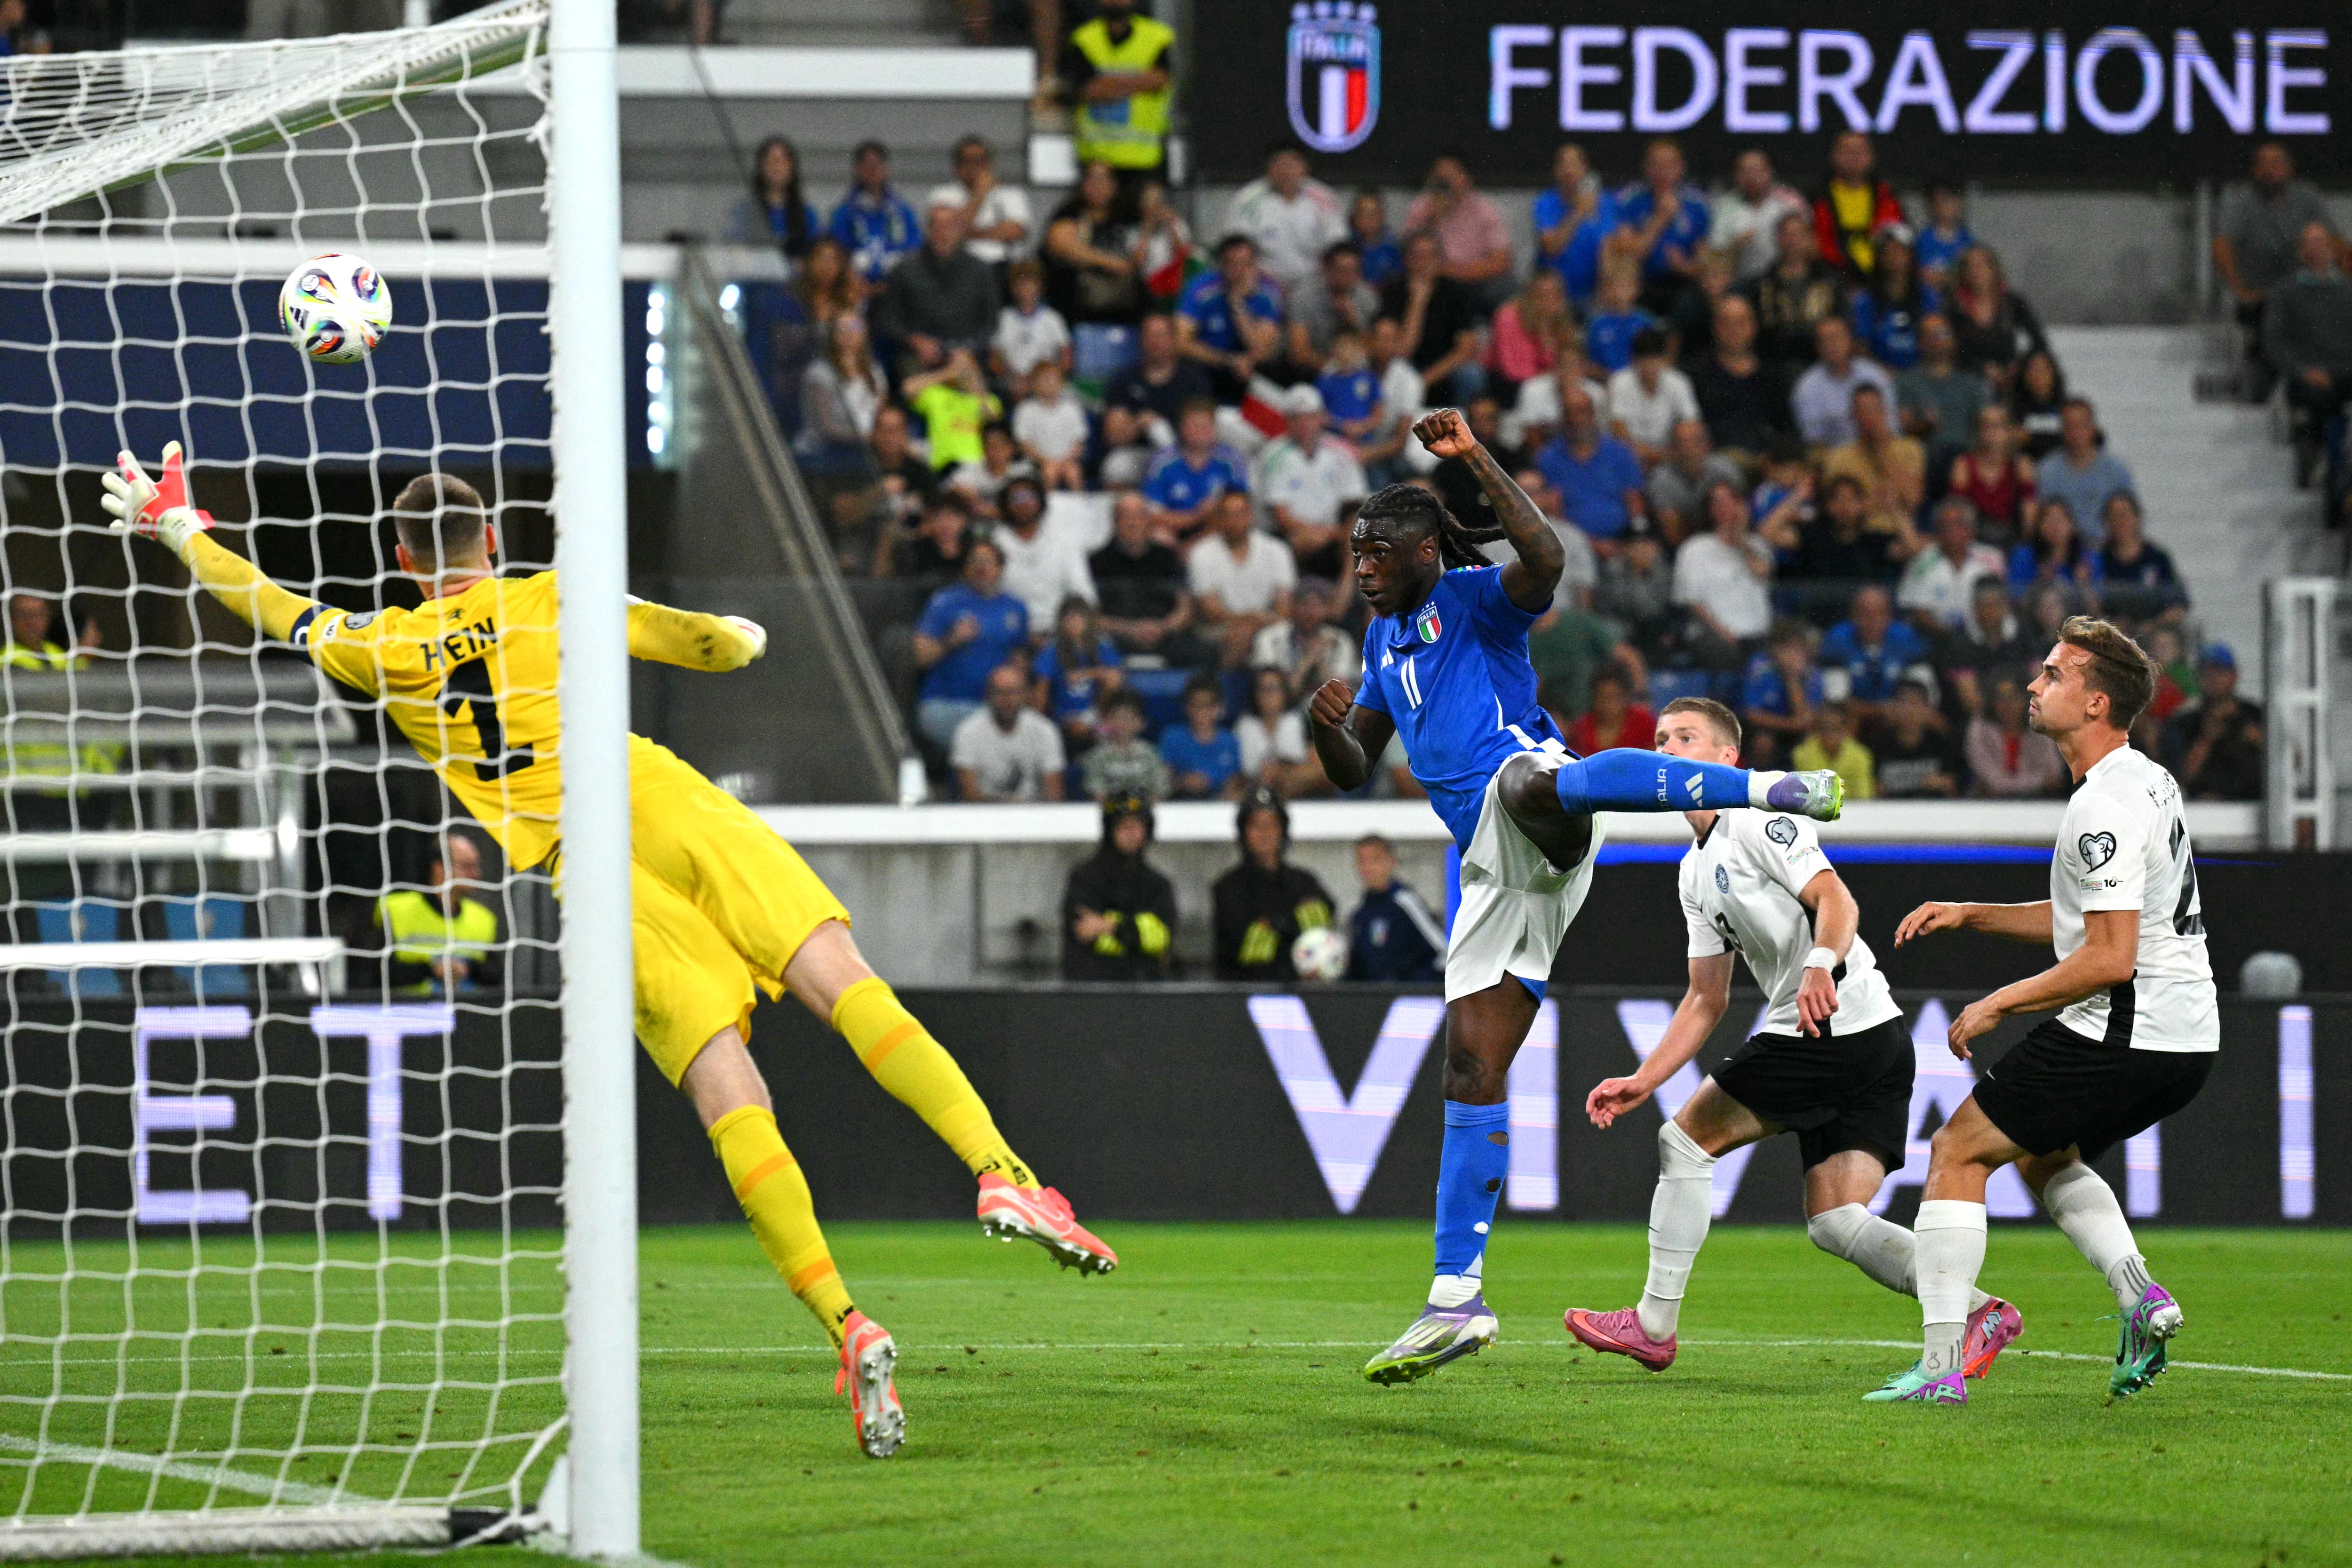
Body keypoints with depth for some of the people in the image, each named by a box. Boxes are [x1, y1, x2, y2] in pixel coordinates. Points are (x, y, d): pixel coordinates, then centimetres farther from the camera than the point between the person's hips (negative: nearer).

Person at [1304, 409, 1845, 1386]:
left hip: (1536, 825, -8)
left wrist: (1475, 459, -20)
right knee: (1472, 1068, 3)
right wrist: (1328, 725, 7)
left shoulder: (1475, 599, 4)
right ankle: (1455, 1303, 4)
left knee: (1527, 780, -46)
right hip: (1496, 866, 8)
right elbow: (1355, 771, 29)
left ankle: (1773, 789, -40)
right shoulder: (1385, 637, 27)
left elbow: (1543, 558, -19)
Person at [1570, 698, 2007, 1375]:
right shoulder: (1696, 871, 25)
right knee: (1835, 1224, 1)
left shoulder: (1759, 820, -4)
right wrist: (1642, 1082, 21)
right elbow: (1707, 1000, 28)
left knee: (1685, 1138, -1)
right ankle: (1981, 1314, -7)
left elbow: (1835, 899, -18)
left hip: (1839, 1023, -9)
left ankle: (1653, 1325, 4)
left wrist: (1821, 965, -38)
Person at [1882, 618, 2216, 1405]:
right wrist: (1970, 916, 18)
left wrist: (1999, 1004, -12)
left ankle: (1942, 1364, -5)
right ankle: (2139, 1295, 8)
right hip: (2184, 1041, 10)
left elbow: (2110, 958, -23)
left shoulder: (2106, 807, -19)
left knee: (1959, 1152, 0)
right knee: (2042, 1155, 29)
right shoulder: (2147, 781, 14)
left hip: (2121, 1036, -10)